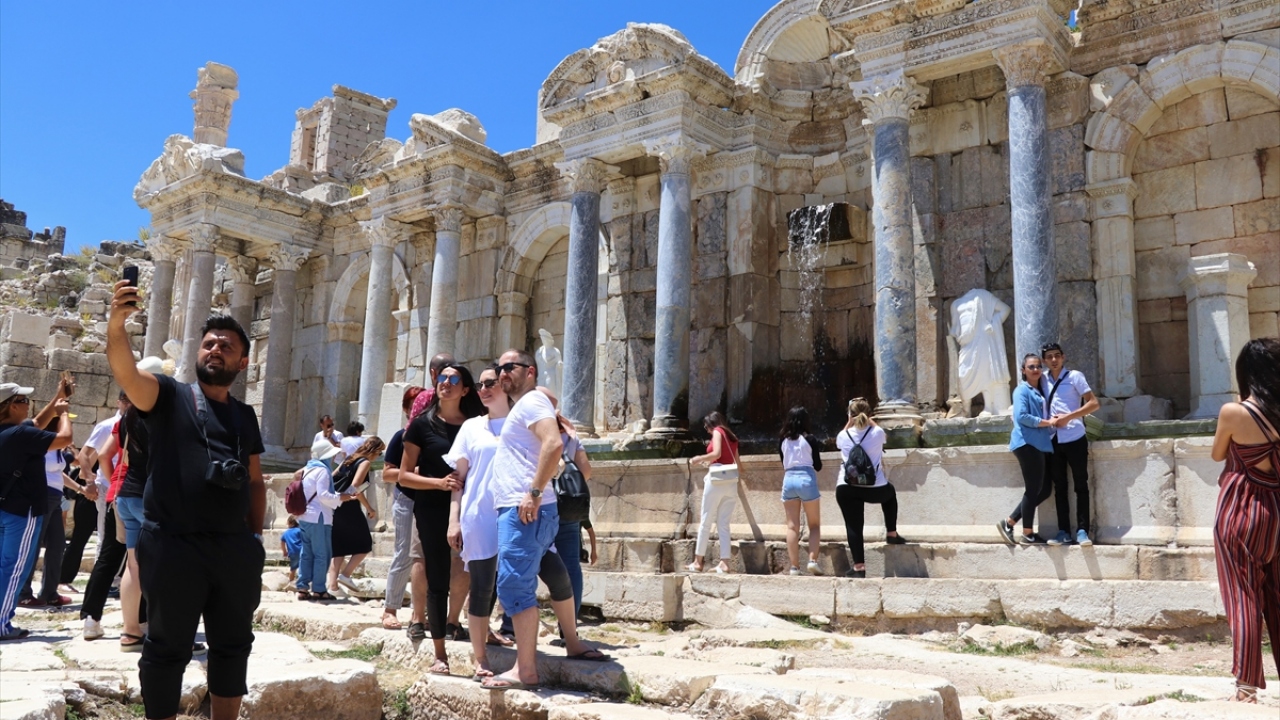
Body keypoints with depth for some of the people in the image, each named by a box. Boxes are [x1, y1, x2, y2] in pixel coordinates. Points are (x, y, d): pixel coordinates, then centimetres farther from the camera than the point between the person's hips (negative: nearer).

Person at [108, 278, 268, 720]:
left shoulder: (245, 416, 15)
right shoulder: (168, 396, 2)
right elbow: (126, 372, -19)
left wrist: (256, 539, 10)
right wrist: (116, 325, -38)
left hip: (234, 547, 5)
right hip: (173, 544, -4)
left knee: (233, 645, 14)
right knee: (168, 649, 4)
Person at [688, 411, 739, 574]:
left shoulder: (718, 432, 0)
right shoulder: (732, 437, 20)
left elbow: (716, 453, -17)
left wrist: (699, 459, -3)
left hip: (716, 480, -6)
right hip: (731, 483, 6)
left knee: (706, 521, 1)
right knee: (724, 524, 6)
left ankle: (698, 561, 4)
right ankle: (724, 562, -2)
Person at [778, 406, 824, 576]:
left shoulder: (782, 440, 6)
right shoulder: (809, 439, -3)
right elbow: (818, 466, 4)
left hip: (788, 479, 3)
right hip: (806, 479, -3)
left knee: (792, 526, 5)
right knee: (814, 525, 8)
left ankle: (794, 566, 2)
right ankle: (813, 560, -8)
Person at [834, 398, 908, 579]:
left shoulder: (843, 436, 1)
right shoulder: (878, 434, -1)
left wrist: (851, 421, 23)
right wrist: (868, 419, 28)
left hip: (847, 490, -1)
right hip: (875, 490, 1)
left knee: (853, 526, 2)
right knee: (890, 492, 33)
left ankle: (859, 567, -4)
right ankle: (892, 534, 38)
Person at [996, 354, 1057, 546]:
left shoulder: (1040, 391, 22)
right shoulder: (1022, 390, -5)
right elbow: (1021, 416, -17)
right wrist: (1047, 423, -14)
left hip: (1041, 444, 9)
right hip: (1027, 443, -9)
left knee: (1043, 490, 7)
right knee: (1033, 489, -5)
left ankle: (1009, 523, 14)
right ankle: (1027, 534, 4)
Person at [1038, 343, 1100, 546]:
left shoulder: (1075, 376, -4)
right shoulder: (1042, 380, 8)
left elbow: (1094, 403, -9)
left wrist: (1068, 417, -16)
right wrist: (1048, 419, -4)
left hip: (1074, 439, -4)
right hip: (1054, 441, 4)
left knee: (1081, 485, 0)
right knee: (1059, 487, 7)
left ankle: (1082, 531, 2)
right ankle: (1064, 532, 11)